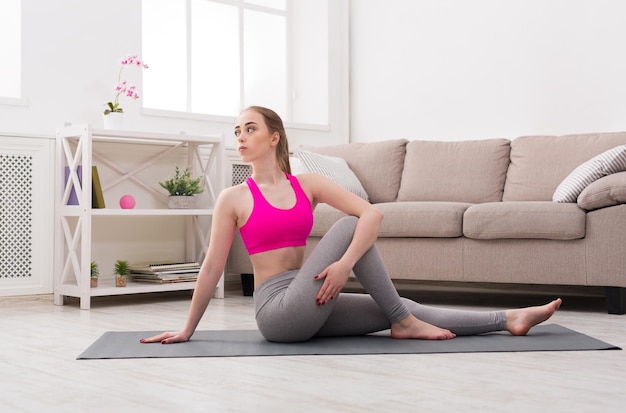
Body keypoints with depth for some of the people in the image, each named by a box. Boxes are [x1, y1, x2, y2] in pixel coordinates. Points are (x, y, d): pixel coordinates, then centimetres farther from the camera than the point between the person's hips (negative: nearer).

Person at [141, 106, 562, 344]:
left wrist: (346, 263, -24)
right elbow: (212, 266, -1)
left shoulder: (309, 183, 4)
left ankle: (509, 318, 5)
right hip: (276, 309, -4)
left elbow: (373, 213, -8)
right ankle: (404, 323, -9)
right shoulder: (233, 198, -3)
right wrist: (187, 330, 1)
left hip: (309, 308, 4)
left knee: (403, 309, -1)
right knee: (348, 225, -18)